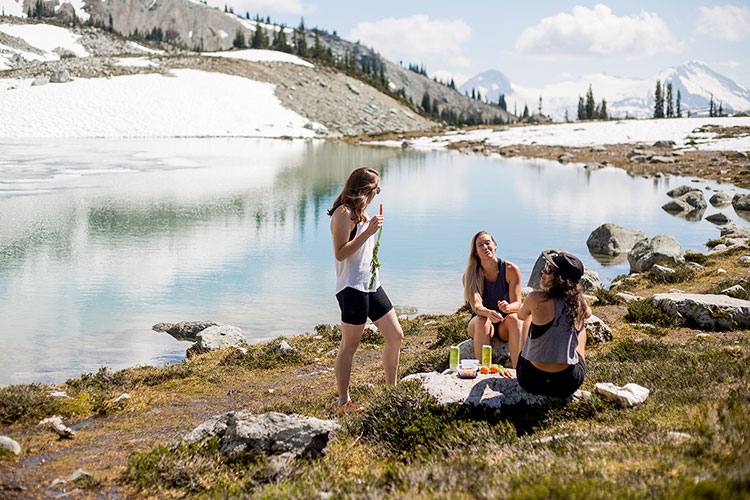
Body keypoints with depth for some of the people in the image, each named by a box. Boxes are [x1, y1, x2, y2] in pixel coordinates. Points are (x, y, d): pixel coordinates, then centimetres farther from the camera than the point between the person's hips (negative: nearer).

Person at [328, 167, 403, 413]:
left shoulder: (360, 212, 19)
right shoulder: (344, 213, -11)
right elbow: (340, 253, -19)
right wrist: (368, 231, -22)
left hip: (371, 285, 10)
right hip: (352, 287, -10)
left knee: (395, 336, 9)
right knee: (349, 346, -4)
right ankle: (343, 402, 4)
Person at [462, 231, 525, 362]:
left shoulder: (511, 270, -10)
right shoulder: (469, 276, -9)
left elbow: (517, 303, -13)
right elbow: (476, 306, -19)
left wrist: (508, 307, -39)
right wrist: (489, 313, -43)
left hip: (505, 326, 0)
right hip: (479, 325, 0)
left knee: (514, 319, -33)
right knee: (482, 321, -34)